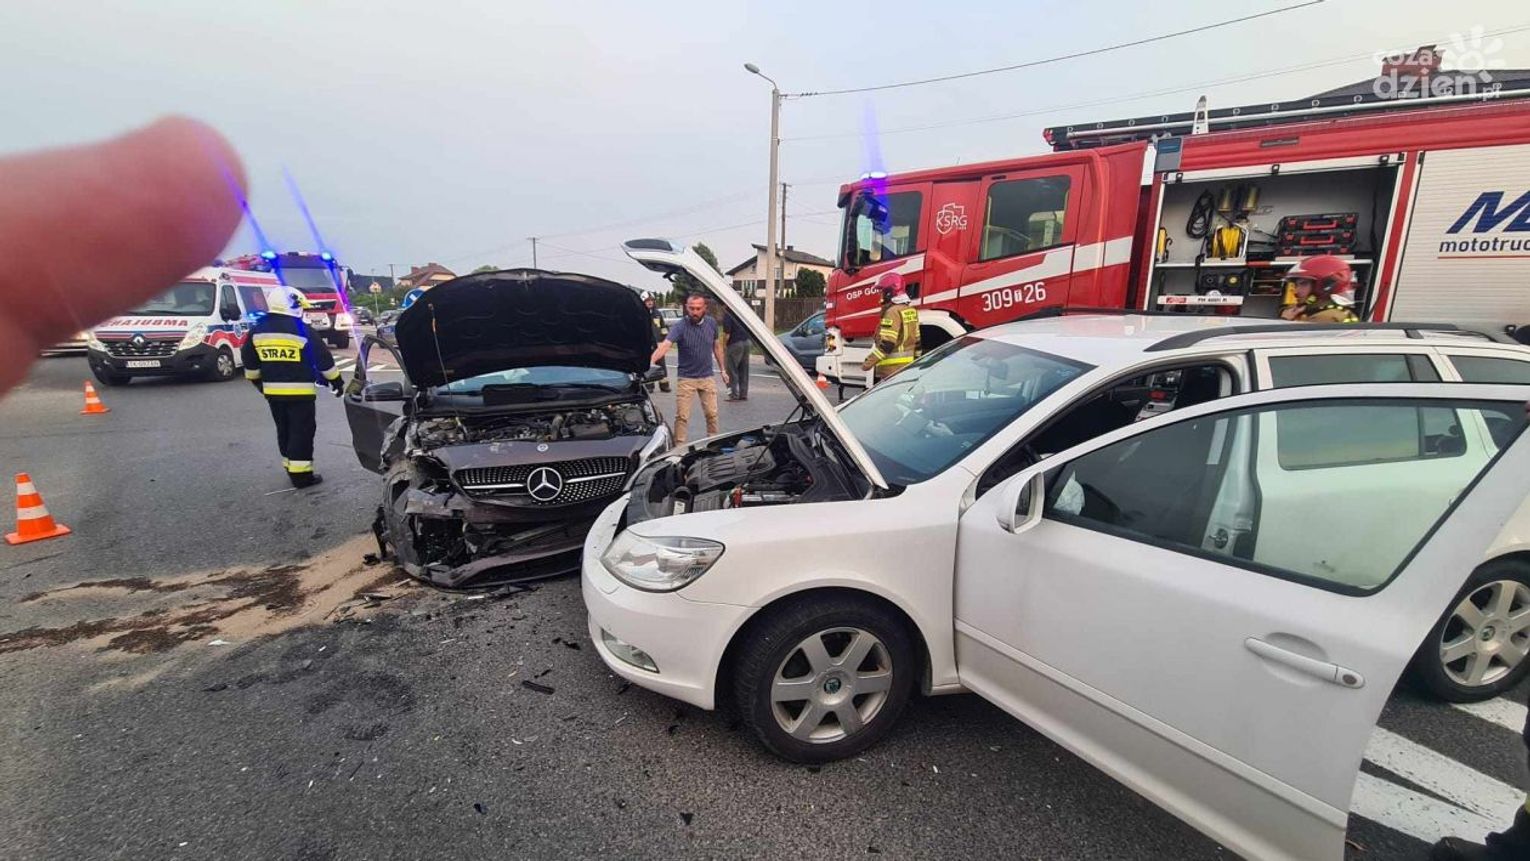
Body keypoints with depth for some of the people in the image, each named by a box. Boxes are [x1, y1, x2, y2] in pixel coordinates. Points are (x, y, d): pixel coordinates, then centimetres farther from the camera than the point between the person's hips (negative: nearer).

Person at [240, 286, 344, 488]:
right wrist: (337, 382, 4)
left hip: (273, 391, 6)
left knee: (284, 431, 17)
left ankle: (291, 469, 25)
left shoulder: (257, 330, 8)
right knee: (302, 432, -2)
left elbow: (250, 362, 16)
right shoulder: (302, 330, -11)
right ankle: (301, 475, -2)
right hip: (299, 391, -6)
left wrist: (260, 383, 28)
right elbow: (323, 360, -7)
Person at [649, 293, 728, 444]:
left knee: (712, 414, 9)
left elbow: (717, 346, 12)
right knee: (682, 416, -1)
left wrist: (723, 370, 12)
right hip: (686, 378, -3)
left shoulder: (712, 323, -2)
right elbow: (665, 345, -32)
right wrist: (651, 362, -50)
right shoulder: (680, 327, -16)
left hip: (707, 377, 3)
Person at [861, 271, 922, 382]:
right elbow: (916, 340, 17)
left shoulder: (893, 312, -16)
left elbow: (887, 344, -23)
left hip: (892, 368, -10)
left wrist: (869, 362, -20)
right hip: (907, 365, 10)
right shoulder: (911, 311, 13)